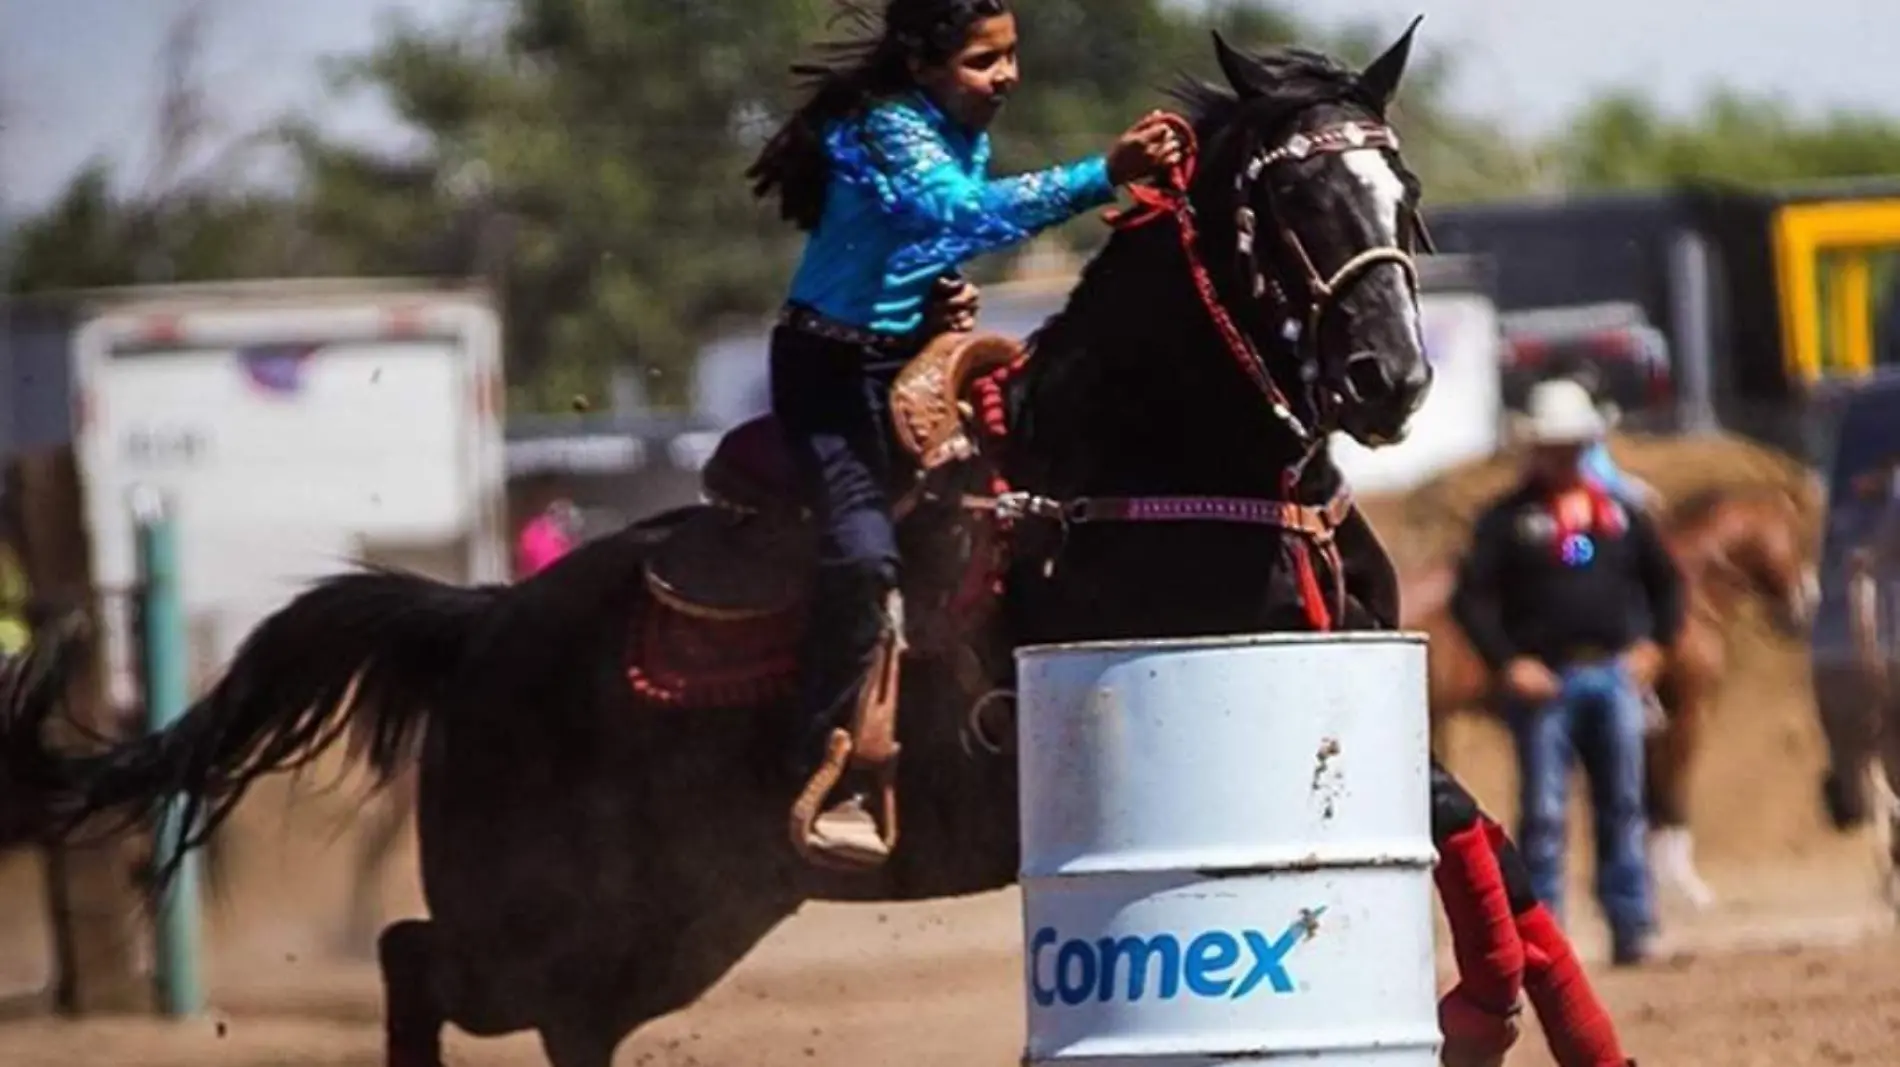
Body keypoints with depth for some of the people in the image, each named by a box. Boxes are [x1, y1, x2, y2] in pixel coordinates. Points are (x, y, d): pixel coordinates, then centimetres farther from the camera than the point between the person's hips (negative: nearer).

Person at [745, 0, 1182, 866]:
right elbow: (971, 210, -38)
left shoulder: (963, 135, 8)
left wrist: (950, 287, 1)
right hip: (832, 364, -10)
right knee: (865, 548, -25)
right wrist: (1104, 176, -47)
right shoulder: (888, 131, -19)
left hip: (908, 359, 10)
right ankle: (826, 785, -26)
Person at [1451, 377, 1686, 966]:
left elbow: (1665, 580, 19)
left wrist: (1653, 645, 5)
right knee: (1543, 812, -3)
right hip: (1543, 683, -3)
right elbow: (1471, 597, -6)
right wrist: (1507, 663, -15)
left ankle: (1631, 928, 9)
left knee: (1622, 806, 5)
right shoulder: (1508, 519, -1)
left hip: (1615, 675, 3)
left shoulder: (1620, 513, 12)